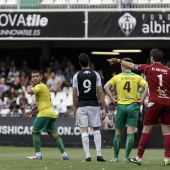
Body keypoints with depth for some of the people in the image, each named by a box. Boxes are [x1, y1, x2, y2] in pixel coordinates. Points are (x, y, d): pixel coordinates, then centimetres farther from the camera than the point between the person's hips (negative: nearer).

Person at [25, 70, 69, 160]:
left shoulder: (40, 86, -8)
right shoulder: (41, 86, 23)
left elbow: (29, 91, -24)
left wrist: (29, 88, -1)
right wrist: (32, 110, 32)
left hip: (44, 113, -9)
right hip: (51, 114, 9)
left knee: (35, 132, 0)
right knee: (54, 135, 3)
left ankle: (38, 154, -4)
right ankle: (64, 154, -6)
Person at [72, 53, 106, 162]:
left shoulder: (76, 76, 0)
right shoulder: (96, 74, 0)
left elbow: (74, 94, 1)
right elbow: (100, 92, -3)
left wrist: (75, 107, 15)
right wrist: (104, 108, 1)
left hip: (81, 106, 0)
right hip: (94, 105, 0)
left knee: (84, 130, 1)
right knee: (96, 129, 10)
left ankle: (88, 155, -3)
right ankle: (99, 154, 1)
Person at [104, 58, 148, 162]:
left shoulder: (117, 77, 4)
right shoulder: (137, 77, 5)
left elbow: (106, 87, -6)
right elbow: (146, 86, -9)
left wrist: (113, 99, -2)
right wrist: (142, 100, -4)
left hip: (121, 106, 1)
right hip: (133, 106, 0)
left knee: (118, 133, 10)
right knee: (130, 132, -2)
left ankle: (116, 157, 14)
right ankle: (127, 157, -8)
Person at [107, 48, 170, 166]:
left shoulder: (148, 68, 1)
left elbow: (131, 66, 13)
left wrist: (117, 60, 26)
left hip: (155, 103, -2)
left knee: (146, 130, 4)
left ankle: (139, 158, 6)